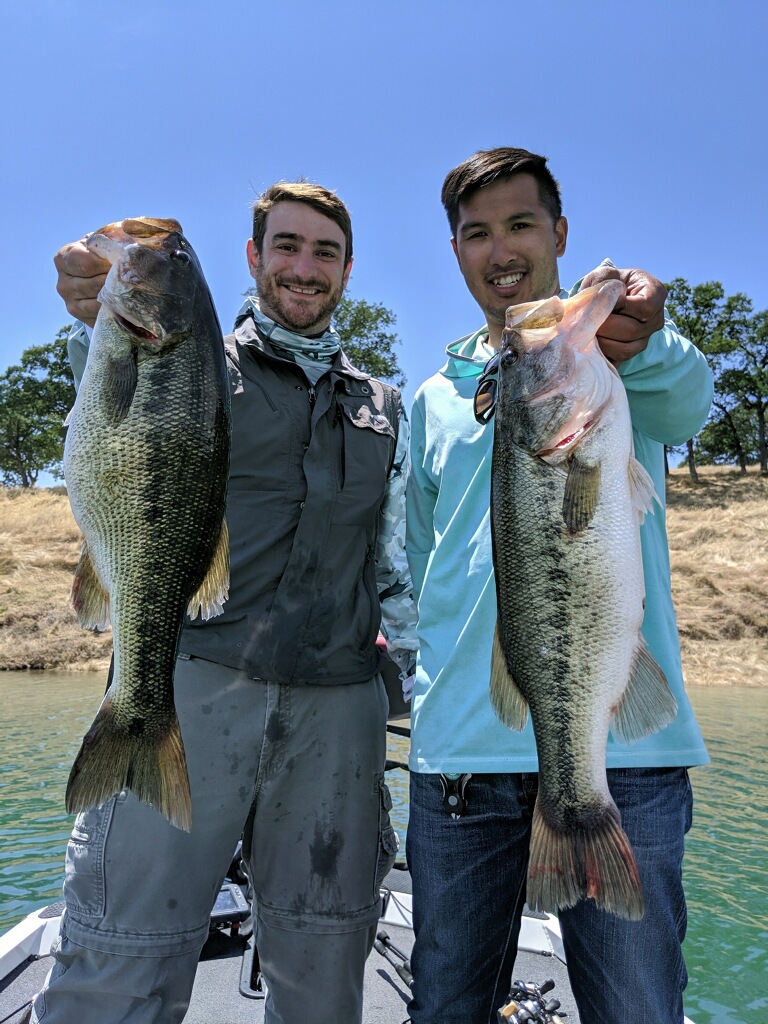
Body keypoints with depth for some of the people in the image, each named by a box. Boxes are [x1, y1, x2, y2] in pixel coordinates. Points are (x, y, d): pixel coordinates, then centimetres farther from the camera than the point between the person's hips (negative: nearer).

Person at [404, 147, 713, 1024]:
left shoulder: (626, 354, 5)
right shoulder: (434, 400, 14)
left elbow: (684, 400, -19)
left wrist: (640, 341, -41)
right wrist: (419, 688, 9)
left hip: (621, 751, -2)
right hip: (458, 755, 3)